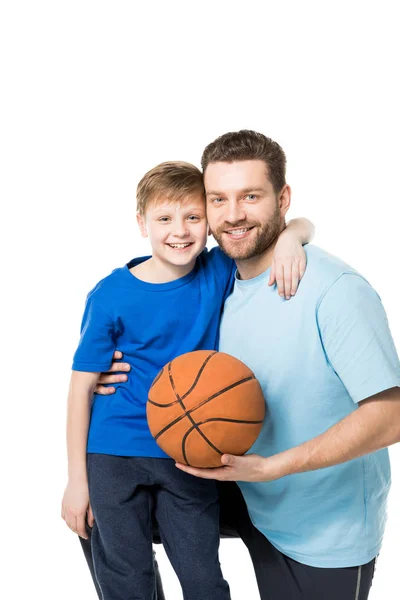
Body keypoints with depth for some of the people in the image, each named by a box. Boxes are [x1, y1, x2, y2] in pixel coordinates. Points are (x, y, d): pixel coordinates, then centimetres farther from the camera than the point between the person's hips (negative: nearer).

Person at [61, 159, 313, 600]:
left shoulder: (219, 272, -4)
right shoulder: (111, 295, -10)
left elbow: (298, 224, 3)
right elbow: (82, 385, -5)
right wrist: (77, 479, -5)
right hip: (115, 457, -2)